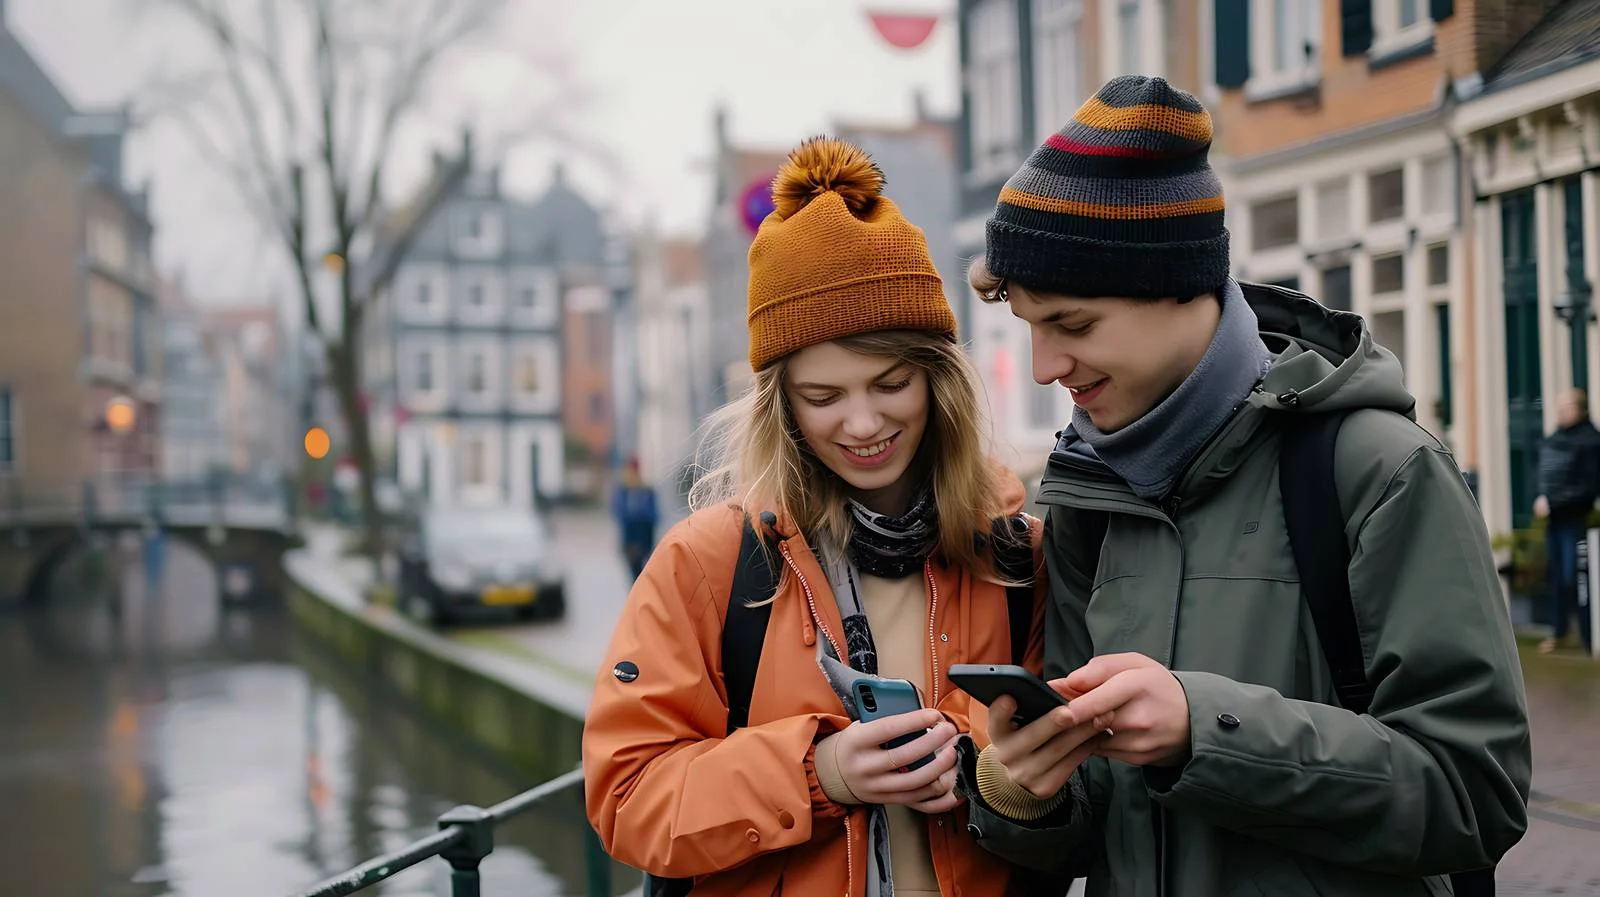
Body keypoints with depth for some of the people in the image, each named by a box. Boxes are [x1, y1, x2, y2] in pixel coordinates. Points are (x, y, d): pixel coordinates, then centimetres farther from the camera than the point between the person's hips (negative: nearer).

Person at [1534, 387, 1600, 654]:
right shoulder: (1552, 439, 8)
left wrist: (1552, 503, -18)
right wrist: (1541, 501, 3)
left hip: (1576, 519, -7)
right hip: (1554, 519, 7)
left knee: (1574, 578, -7)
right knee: (1556, 574, 14)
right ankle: (1559, 631, 27)